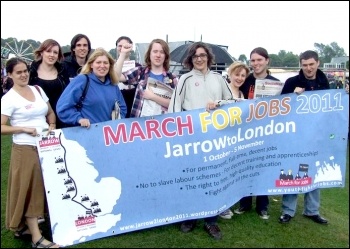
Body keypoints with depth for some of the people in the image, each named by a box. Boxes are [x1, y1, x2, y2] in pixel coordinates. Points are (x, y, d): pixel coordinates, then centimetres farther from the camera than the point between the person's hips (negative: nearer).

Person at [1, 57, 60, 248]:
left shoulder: (38, 90, 9)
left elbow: (50, 113, 18)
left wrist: (52, 125, 0)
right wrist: (24, 128, -19)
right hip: (25, 149, -6)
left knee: (41, 188, 13)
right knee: (29, 190, -1)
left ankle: (23, 227, 29)